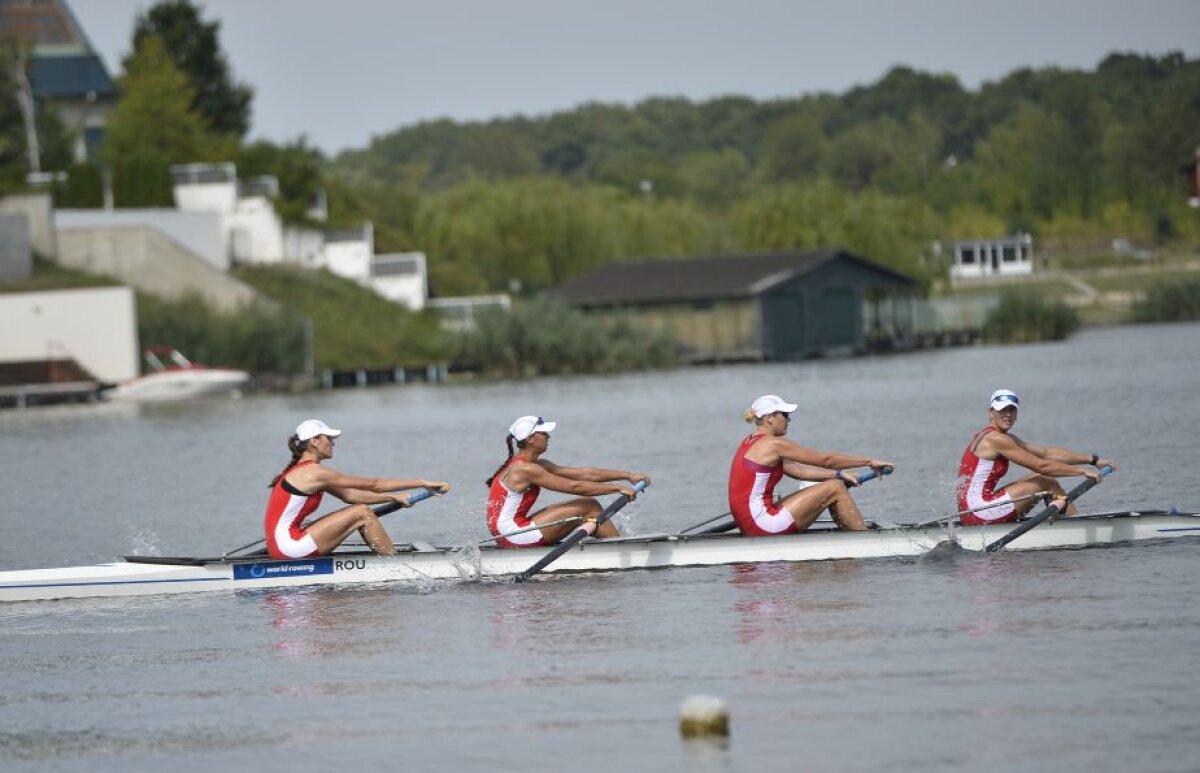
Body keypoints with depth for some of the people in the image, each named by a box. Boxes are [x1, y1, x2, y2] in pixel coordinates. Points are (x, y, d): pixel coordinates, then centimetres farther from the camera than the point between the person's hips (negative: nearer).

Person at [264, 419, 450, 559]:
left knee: (356, 512, 13)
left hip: (280, 546, 10)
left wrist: (393, 498, 12)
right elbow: (373, 485, -9)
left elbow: (350, 496, 17)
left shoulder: (300, 472, 17)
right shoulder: (314, 473, -12)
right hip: (288, 545, -10)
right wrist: (422, 483, -4)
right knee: (362, 513, -8)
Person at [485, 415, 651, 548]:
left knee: (588, 505, 9)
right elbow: (574, 486, -20)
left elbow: (584, 474, 10)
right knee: (589, 507, -8)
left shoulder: (538, 465, 12)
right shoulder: (525, 469, -18)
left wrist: (627, 475, 5)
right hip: (513, 536, -10)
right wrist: (618, 488, -17)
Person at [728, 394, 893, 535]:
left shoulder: (752, 444, 17)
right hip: (763, 525, -10)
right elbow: (825, 459, -7)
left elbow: (798, 470, 17)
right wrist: (869, 461, 1)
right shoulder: (773, 444, -12)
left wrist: (838, 474, 11)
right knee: (836, 488, -5)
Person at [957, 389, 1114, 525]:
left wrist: (1093, 459, 6)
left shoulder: (1006, 438, 16)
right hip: (978, 510, -10)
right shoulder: (995, 440, -14)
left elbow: (1048, 452, 12)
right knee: (1048, 482, -2)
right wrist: (1083, 471, -13)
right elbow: (1041, 466, -16)